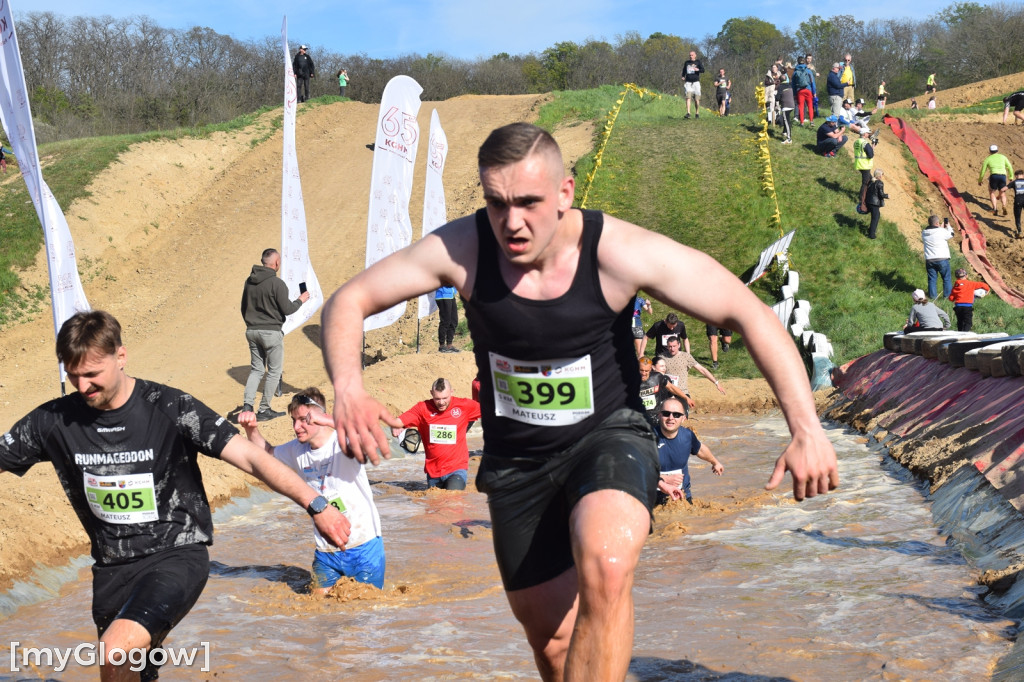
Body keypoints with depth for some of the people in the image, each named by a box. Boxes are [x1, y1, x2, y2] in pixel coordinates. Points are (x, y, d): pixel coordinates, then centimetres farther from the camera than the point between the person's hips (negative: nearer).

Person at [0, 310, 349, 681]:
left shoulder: (170, 408, -14)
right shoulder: (54, 420, -4)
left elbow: (251, 457, -17)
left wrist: (314, 505, -25)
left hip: (176, 555, -5)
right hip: (112, 567, 5)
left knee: (114, 652, -30)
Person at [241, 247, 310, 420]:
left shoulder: (249, 281, 6)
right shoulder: (276, 283, -15)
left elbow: (244, 308, 15)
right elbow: (287, 309, -13)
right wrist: (300, 300, 5)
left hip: (252, 331, 6)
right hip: (271, 332, -6)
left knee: (256, 369, 15)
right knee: (274, 371, 5)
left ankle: (247, 404, 0)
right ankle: (264, 410, 6)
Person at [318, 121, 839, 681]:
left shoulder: (620, 252, -23)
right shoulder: (462, 249, -18)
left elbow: (751, 315, -17)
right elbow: (348, 302, -11)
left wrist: (806, 429, -26)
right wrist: (348, 388, -33)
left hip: (608, 436, -3)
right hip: (516, 460, 3)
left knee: (604, 568, -34)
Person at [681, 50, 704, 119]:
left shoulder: (698, 62, 6)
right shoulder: (686, 62, 14)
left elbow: (703, 70, -3)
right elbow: (684, 71, 24)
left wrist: (698, 70, -22)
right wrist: (683, 77, 9)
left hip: (696, 82, -1)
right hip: (688, 82, 1)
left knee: (696, 99, 0)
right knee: (688, 97, -14)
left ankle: (697, 113, 13)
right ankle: (688, 113, -20)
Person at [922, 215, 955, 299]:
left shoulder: (924, 233, 2)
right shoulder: (941, 231, -13)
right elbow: (951, 235, 5)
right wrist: (948, 226, 21)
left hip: (929, 260, 4)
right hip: (942, 259, -4)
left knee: (932, 279, 10)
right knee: (947, 278, 9)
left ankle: (932, 296, 10)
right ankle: (948, 295, 11)